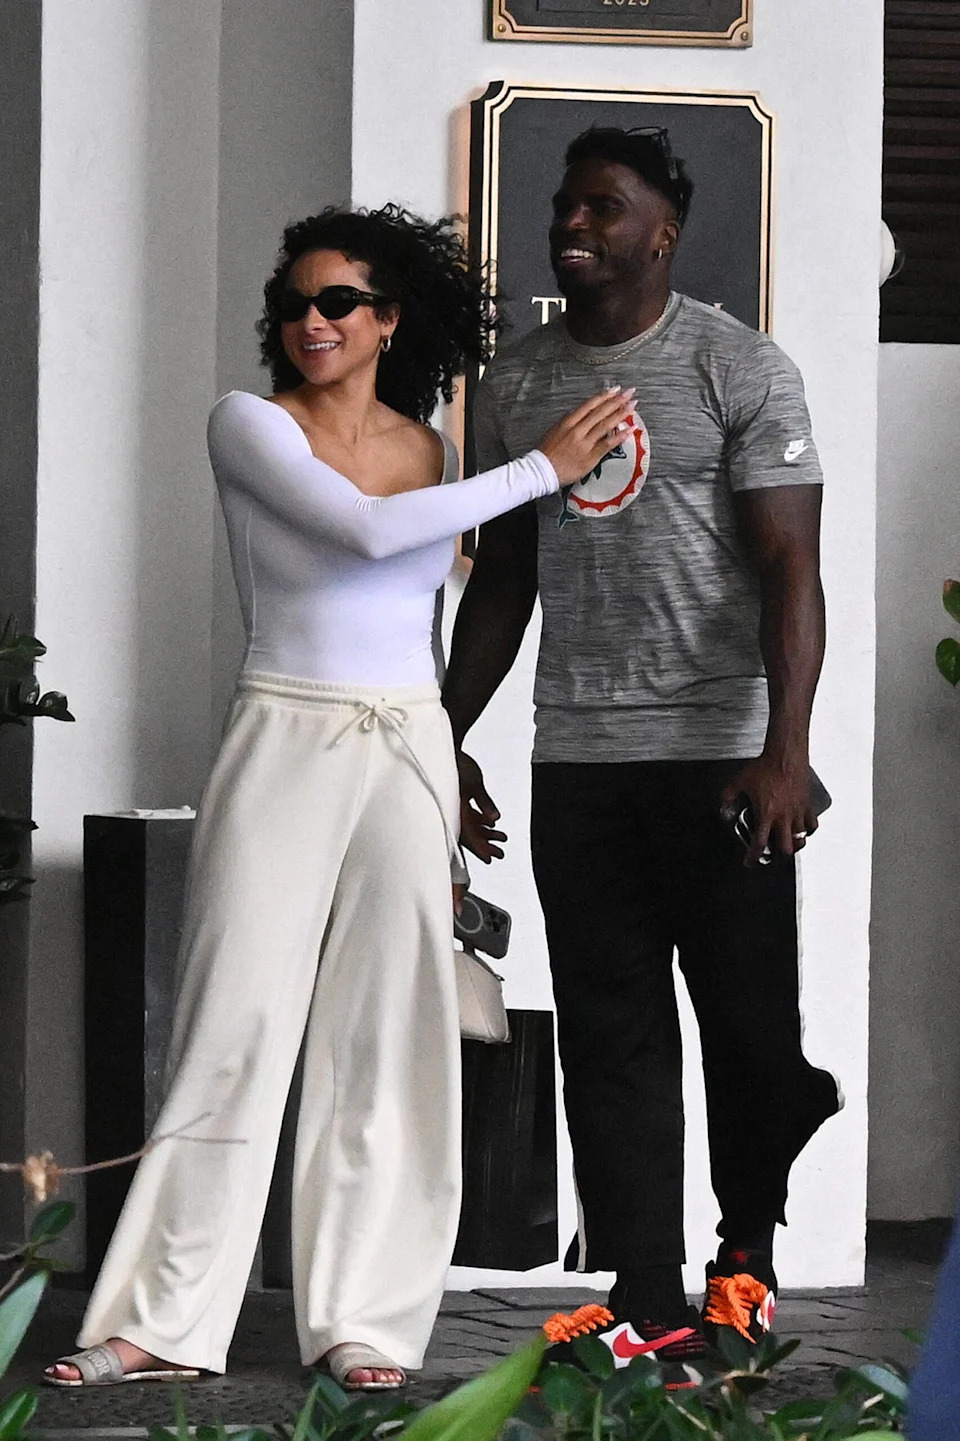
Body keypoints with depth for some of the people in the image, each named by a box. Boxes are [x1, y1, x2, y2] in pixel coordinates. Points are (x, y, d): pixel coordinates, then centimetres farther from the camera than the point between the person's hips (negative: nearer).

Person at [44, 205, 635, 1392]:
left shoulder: (428, 450, 10)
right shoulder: (251, 425, -4)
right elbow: (362, 530, -19)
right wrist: (541, 469, -15)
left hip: (408, 748, 4)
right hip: (285, 744, -4)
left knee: (389, 1028, 2)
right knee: (238, 1022, -7)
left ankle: (366, 1321, 6)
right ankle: (166, 1322, -3)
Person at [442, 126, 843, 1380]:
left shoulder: (739, 370, -3)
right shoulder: (516, 383, 12)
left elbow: (790, 569, -9)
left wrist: (785, 750, -19)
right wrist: (447, 742, 15)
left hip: (718, 755, -4)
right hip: (576, 760, 4)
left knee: (752, 1028, -4)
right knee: (611, 1043, 1)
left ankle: (748, 1240, 23)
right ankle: (652, 1309, 4)